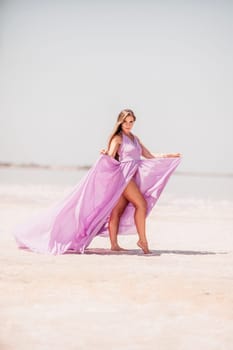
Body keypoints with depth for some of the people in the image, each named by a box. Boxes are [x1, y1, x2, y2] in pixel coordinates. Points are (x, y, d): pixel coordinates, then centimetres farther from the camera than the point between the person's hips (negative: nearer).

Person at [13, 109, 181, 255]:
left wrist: (169, 156, 20)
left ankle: (114, 244, 1)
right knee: (141, 204, -14)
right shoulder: (117, 138, -3)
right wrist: (105, 155, -39)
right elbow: (111, 157, -17)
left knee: (118, 210, 3)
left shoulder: (134, 138, 21)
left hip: (133, 178, 7)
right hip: (123, 175, -7)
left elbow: (150, 156, 24)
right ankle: (143, 240, -9)